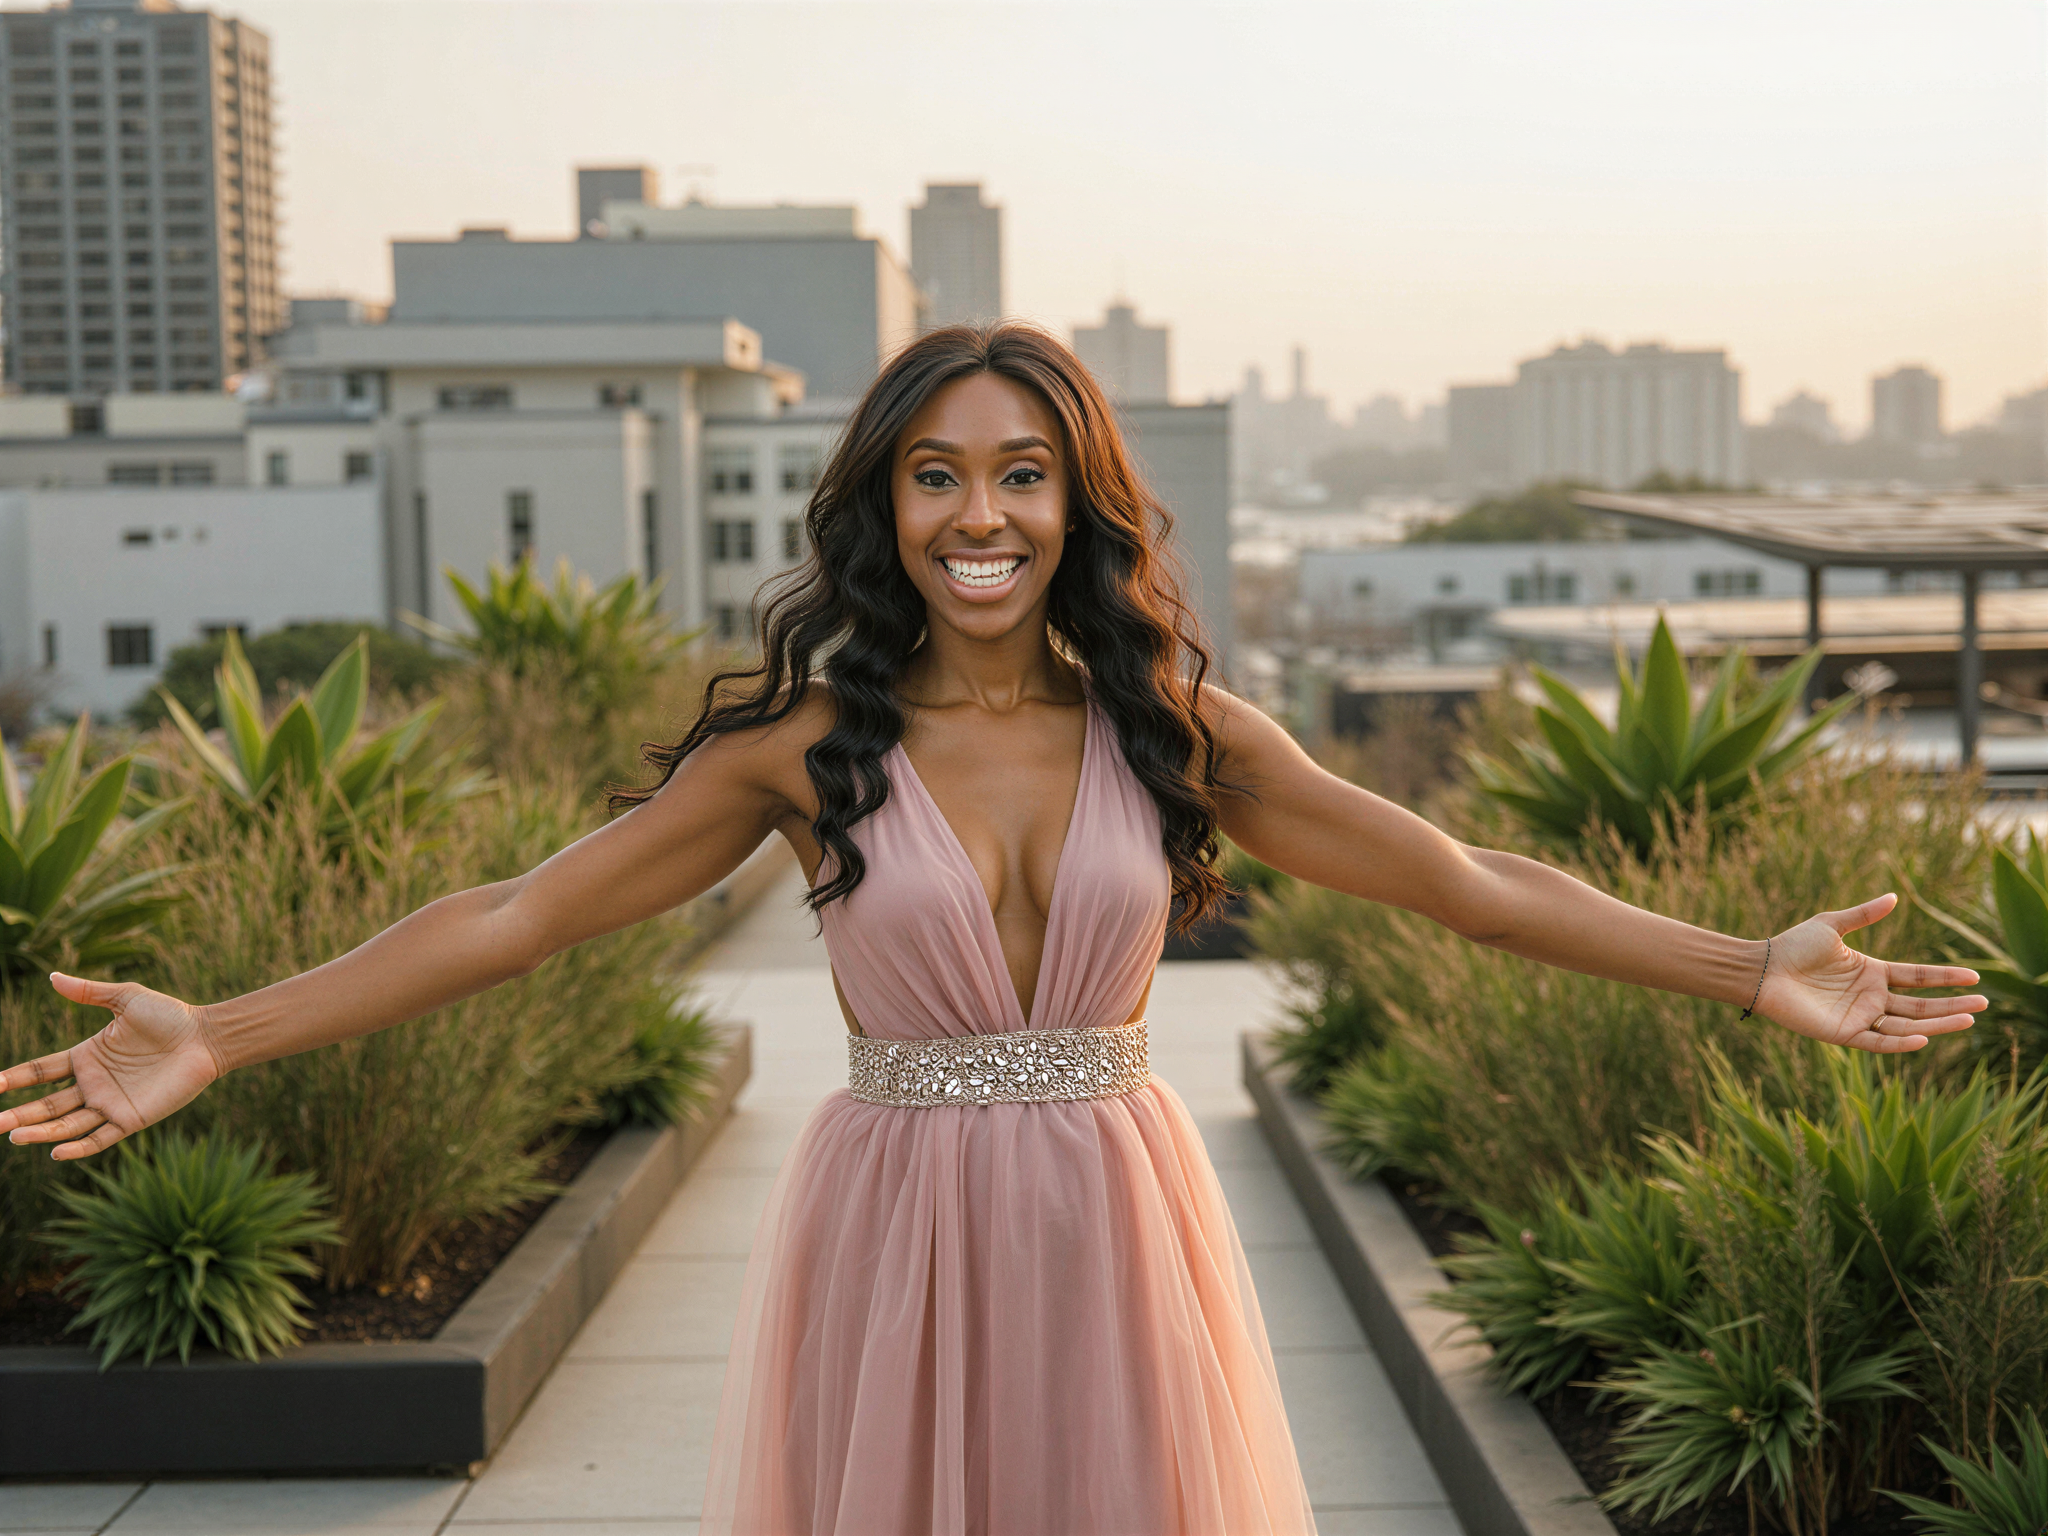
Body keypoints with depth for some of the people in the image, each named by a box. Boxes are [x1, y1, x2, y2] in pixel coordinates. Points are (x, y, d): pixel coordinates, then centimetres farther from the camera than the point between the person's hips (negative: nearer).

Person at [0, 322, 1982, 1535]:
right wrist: (217, 1036, -15)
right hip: (896, 1246, -1)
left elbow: (1465, 879, -2)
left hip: (1115, 1236, 1)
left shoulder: (1175, 732, -2)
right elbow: (518, 911, -8)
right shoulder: (801, 744, -6)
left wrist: (1748, 969, -8)